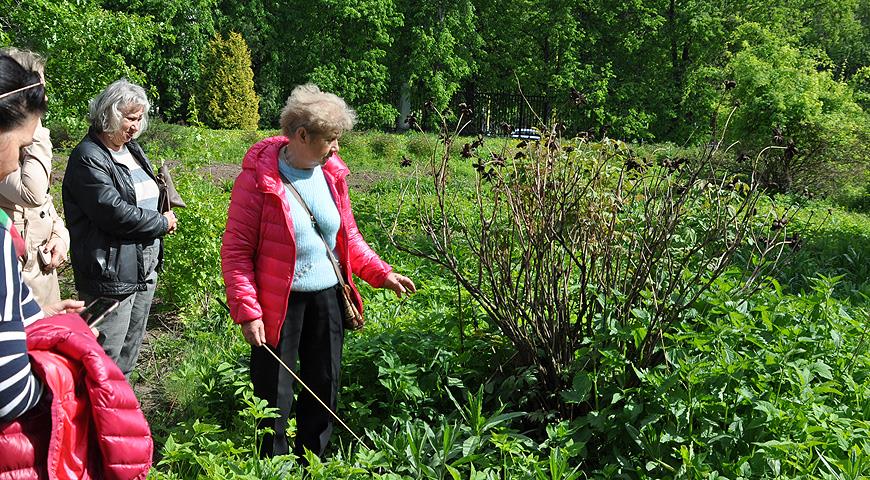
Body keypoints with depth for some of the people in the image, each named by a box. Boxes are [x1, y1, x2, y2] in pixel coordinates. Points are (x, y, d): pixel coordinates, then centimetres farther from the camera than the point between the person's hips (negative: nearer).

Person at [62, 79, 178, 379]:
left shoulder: (133, 149, 13)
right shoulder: (88, 157, -15)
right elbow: (113, 211, -24)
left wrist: (164, 219, 4)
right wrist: (162, 223, -12)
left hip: (144, 269, 9)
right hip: (110, 275, -9)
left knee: (130, 350, 19)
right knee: (107, 356, -3)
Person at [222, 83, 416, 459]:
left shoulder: (331, 174, 4)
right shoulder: (258, 177, -15)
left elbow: (348, 237, 14)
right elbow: (235, 250, -14)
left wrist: (381, 274, 3)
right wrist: (247, 311, -20)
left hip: (327, 297, 6)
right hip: (279, 302, -6)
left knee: (325, 386, 15)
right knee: (274, 396, 4)